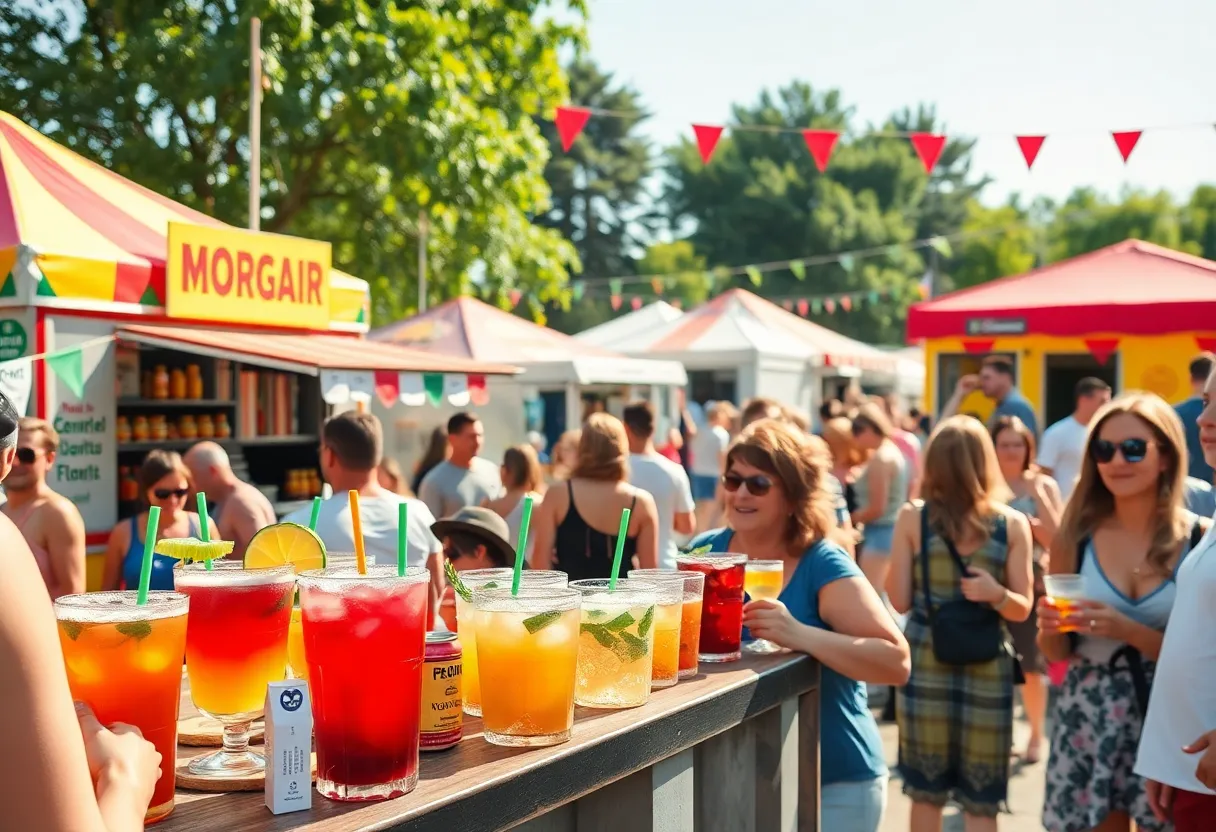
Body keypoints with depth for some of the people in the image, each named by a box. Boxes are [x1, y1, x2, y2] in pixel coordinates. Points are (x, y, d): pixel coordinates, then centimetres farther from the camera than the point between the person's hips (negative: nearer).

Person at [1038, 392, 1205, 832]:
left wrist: (1129, 631, -21)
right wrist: (1050, 627, -13)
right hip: (1087, 718, 2)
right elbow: (1056, 652, 8)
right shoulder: (1076, 537, 0)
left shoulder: (1200, 540, -6)